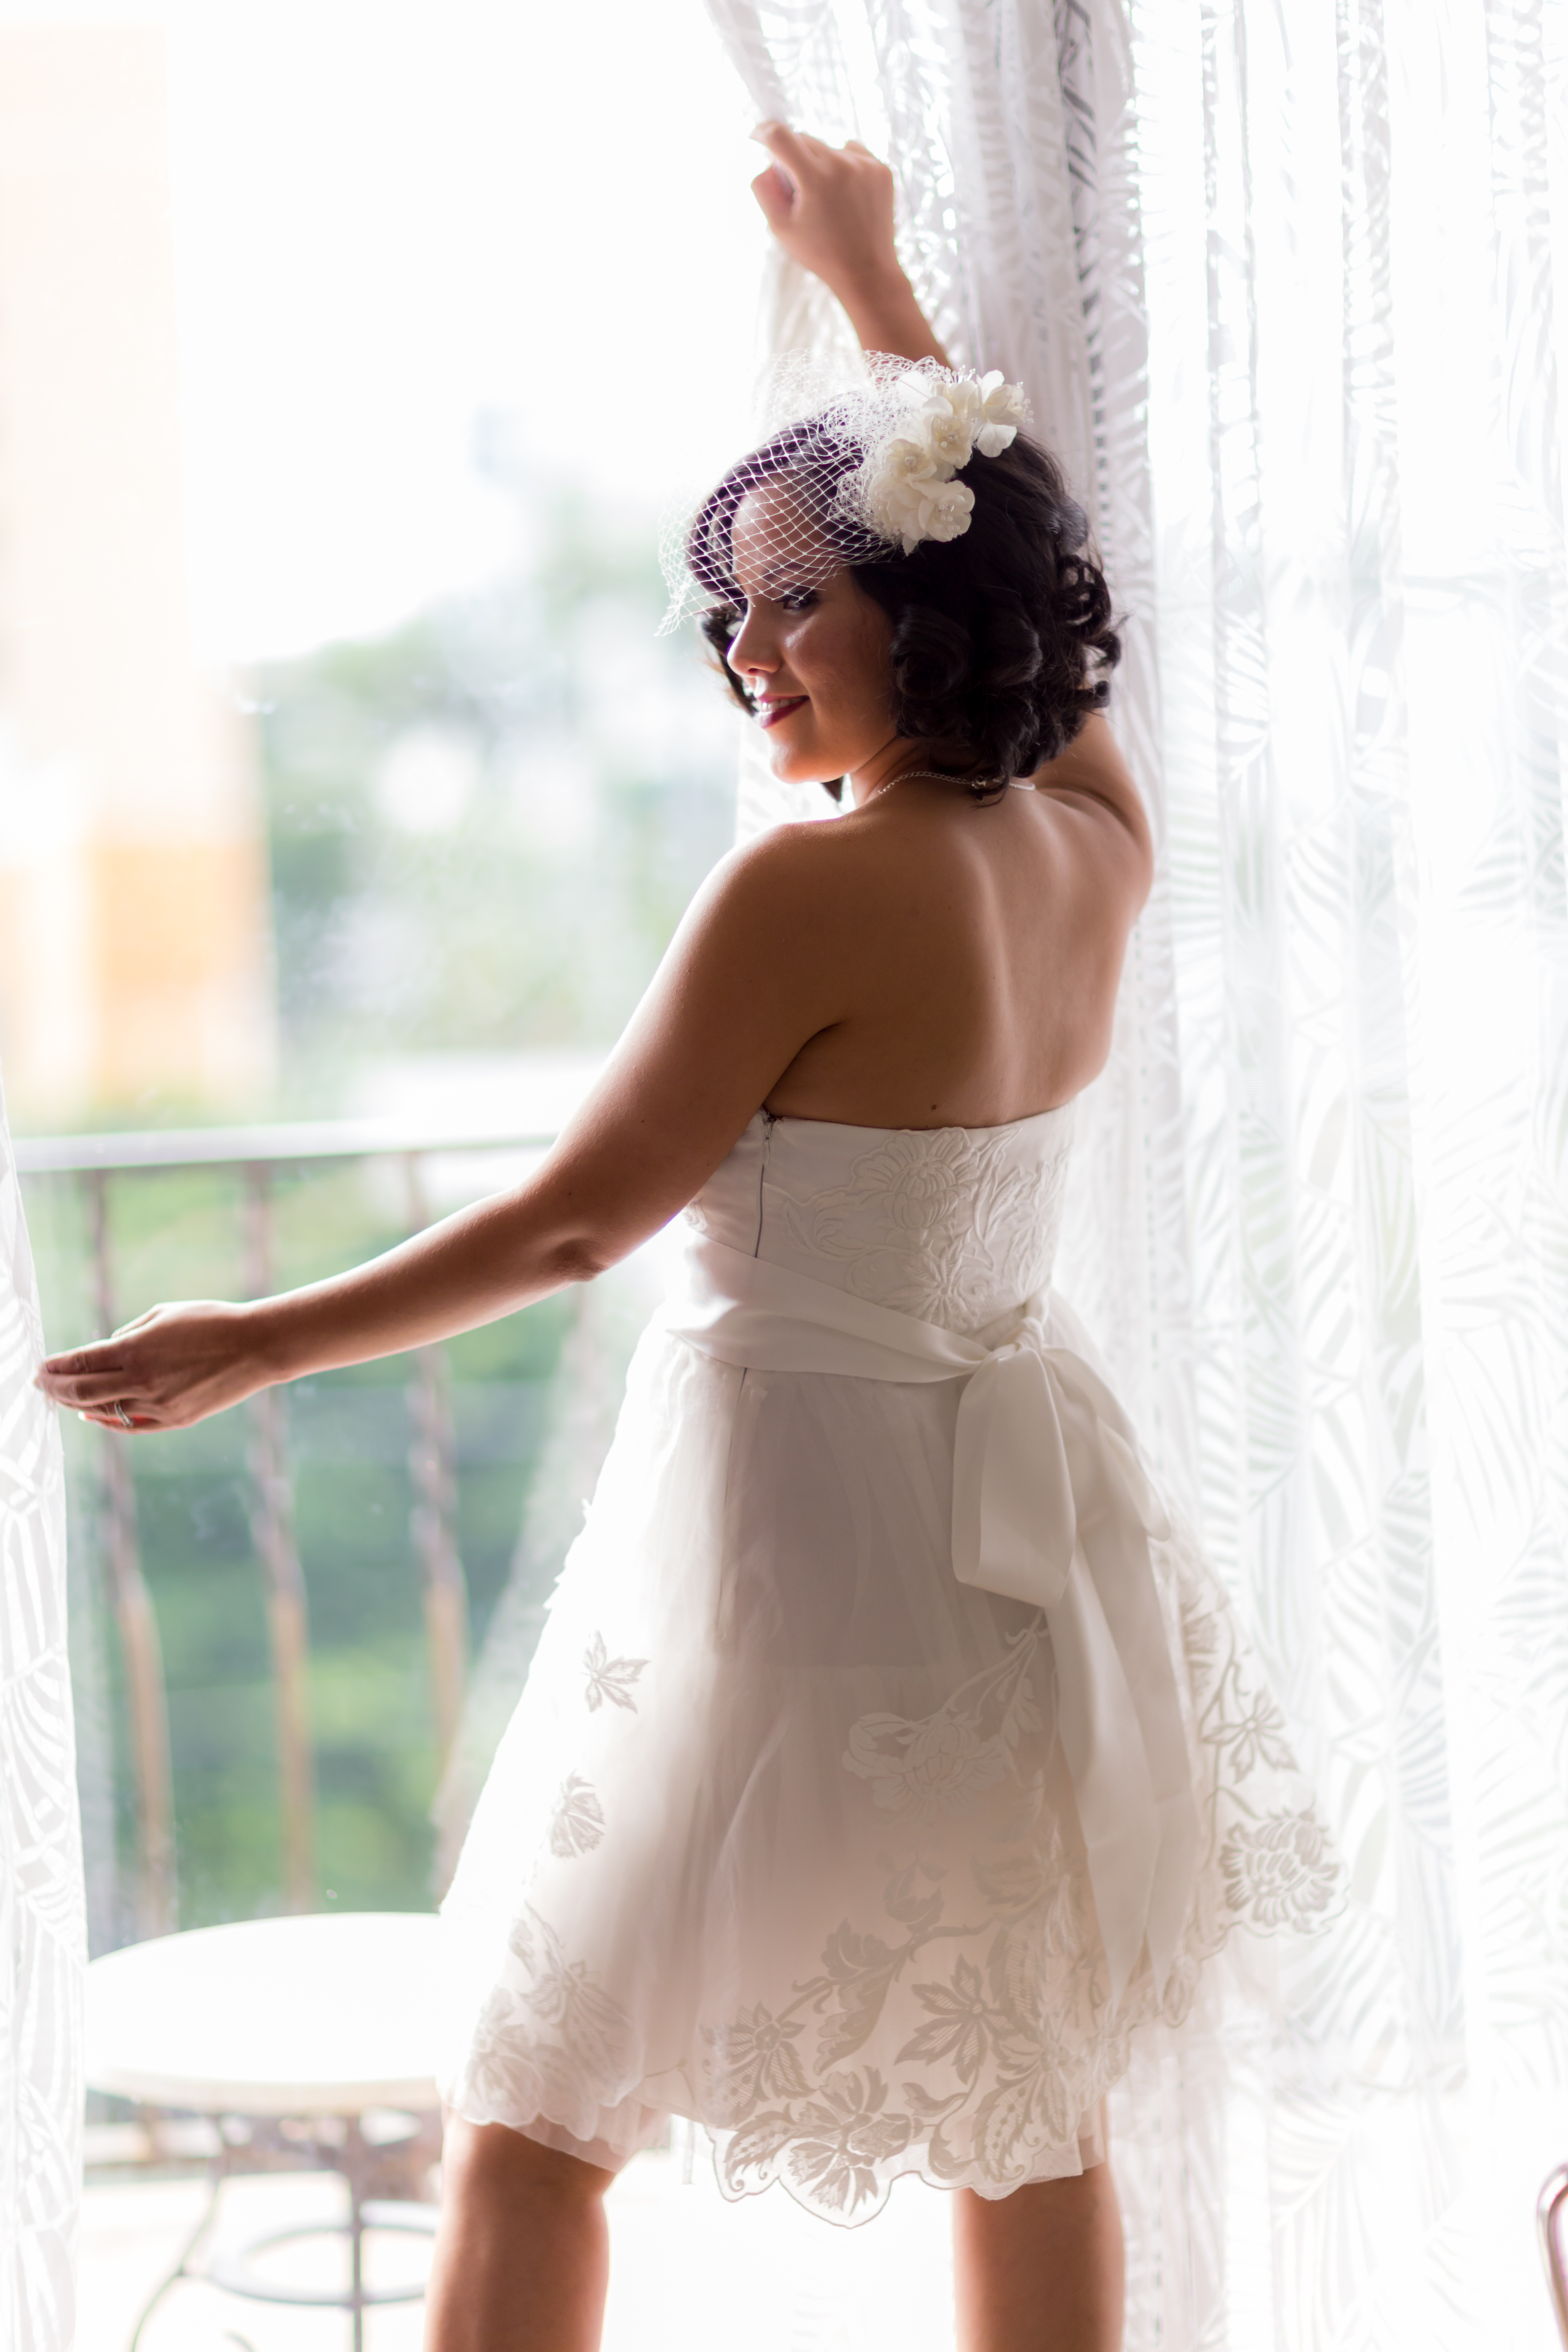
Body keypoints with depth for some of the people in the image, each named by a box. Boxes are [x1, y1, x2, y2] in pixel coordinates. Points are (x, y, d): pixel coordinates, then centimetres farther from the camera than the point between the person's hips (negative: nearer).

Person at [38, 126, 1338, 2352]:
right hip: (1018, 1525, 8)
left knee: (533, 2112, 8)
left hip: (797, 1518, -7)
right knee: (1033, 2104, 19)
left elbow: (575, 1217, -14)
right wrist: (874, 282, 29)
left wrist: (259, 1342, -4)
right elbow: (997, 543, 18)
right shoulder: (1096, 845, 0)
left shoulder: (815, 891, -20)